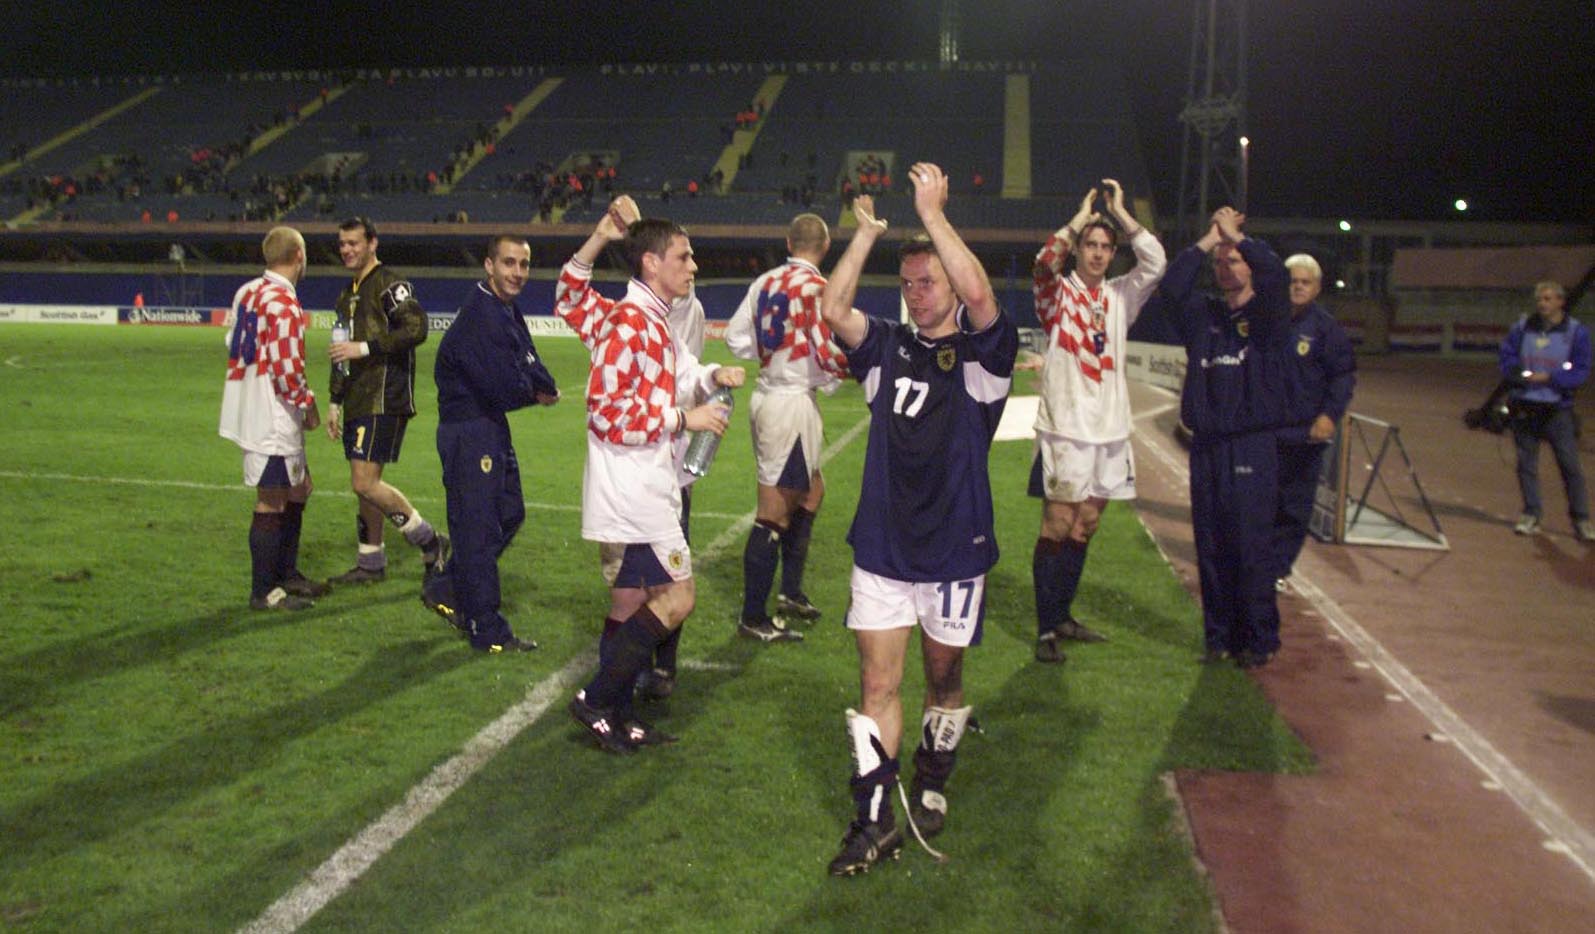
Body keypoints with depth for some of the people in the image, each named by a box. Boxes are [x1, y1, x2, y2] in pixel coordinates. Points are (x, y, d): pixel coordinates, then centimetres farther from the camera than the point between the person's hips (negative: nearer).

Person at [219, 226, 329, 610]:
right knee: (272, 502, -1)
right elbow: (287, 368, -23)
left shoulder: (246, 293, 10)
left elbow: (233, 345, 17)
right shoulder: (284, 304, -18)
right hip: (272, 418, -10)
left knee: (298, 488, 20)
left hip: (248, 407, 10)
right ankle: (264, 591, 8)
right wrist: (308, 405, -6)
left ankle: (286, 574, 29)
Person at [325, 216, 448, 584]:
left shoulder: (389, 284, -8)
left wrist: (365, 348, -23)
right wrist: (336, 401, 25)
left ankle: (430, 542, 0)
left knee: (365, 482, -14)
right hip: (358, 402, 9)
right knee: (365, 484, 12)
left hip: (384, 401, -9)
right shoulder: (348, 294, 20)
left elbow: (416, 328, -23)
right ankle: (371, 562, 22)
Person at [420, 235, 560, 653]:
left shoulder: (509, 311, 11)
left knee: (509, 514, 19)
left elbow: (529, 363, 11)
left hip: (493, 428, 10)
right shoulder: (479, 317, -22)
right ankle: (487, 631, 5)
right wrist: (538, 392, -6)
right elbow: (503, 389, -25)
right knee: (480, 528, -3)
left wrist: (543, 385, -10)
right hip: (468, 432, -10)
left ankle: (444, 587, 32)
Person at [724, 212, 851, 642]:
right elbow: (830, 353, -19)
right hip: (793, 401, -9)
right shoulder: (816, 287, -15)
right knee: (774, 514, -2)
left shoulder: (764, 282, 7)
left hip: (766, 394, 9)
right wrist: (855, 369, 0)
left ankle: (791, 591, 28)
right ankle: (753, 618, 5)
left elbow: (735, 336, 10)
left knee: (811, 491, 24)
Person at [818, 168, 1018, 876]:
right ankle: (875, 821, 7)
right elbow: (833, 309, -7)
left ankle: (930, 789, 37)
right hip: (881, 547, 2)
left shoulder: (982, 354, -3)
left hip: (954, 551, -2)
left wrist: (931, 212, -21)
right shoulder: (888, 348, 8)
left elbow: (979, 297, -23)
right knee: (877, 685, 0)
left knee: (944, 682, 14)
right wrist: (867, 233, -9)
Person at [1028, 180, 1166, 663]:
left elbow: (1156, 262, -1)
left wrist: (1120, 212, -2)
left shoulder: (1120, 296, 12)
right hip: (1065, 427, -5)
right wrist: (1083, 214, -12)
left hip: (1110, 429, 5)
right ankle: (1045, 629, 1)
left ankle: (1063, 616, 23)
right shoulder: (1057, 291, 0)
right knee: (1057, 528, -5)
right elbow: (1046, 260, -20)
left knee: (1083, 530, 11)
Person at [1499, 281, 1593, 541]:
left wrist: (1549, 378, -18)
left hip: (1558, 408, -2)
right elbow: (1506, 355, 9)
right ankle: (1532, 515, 17)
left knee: (1570, 464, -4)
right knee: (1526, 462, 6)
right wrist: (1518, 373, -11)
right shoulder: (1522, 327, 4)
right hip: (1524, 406, 3)